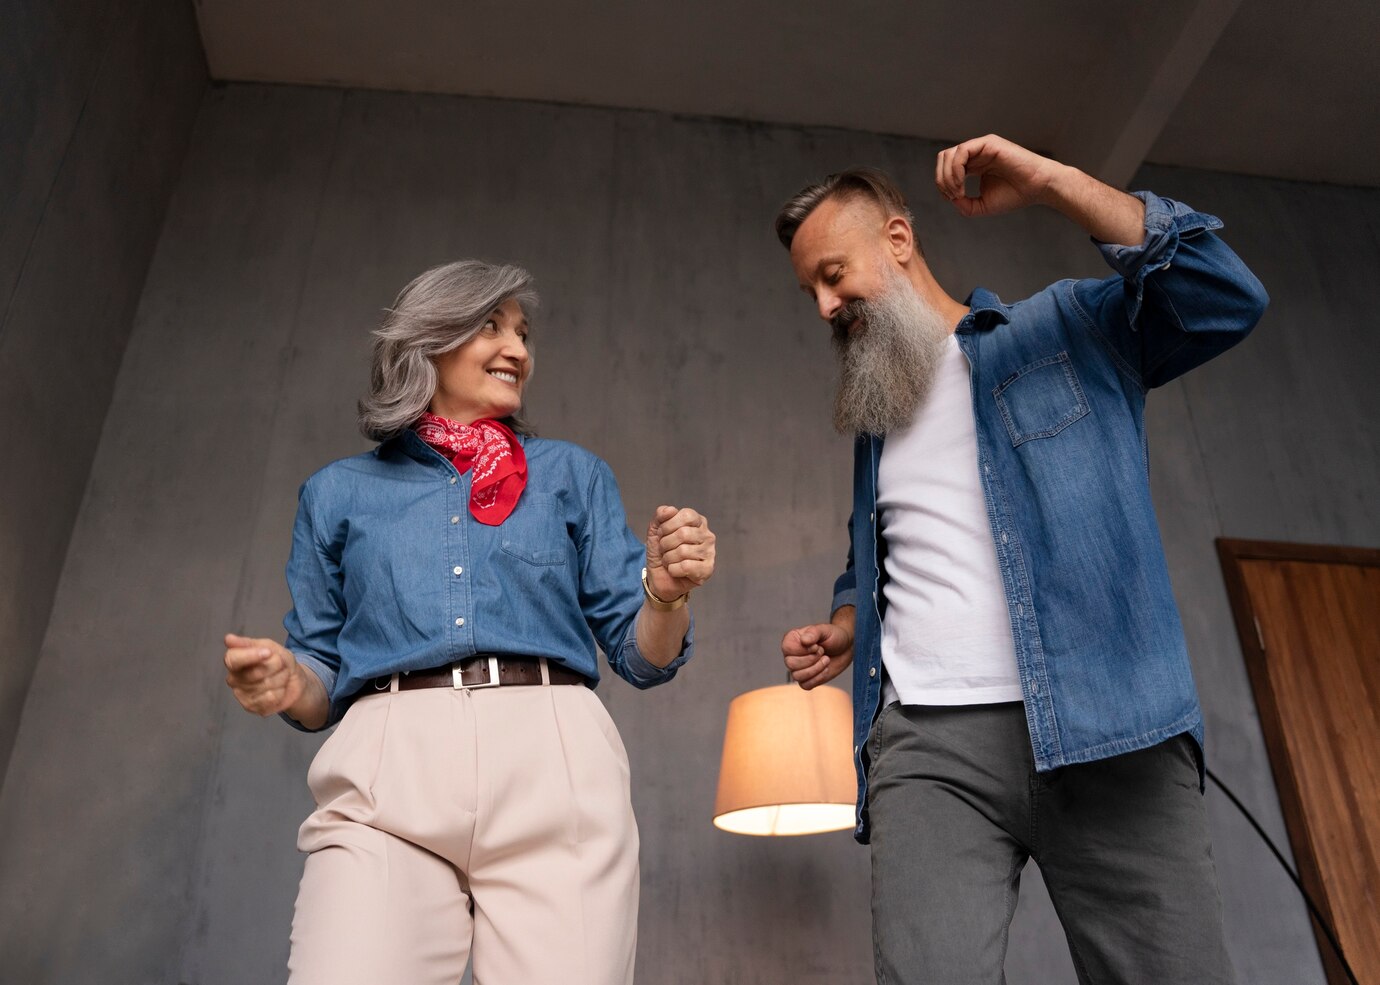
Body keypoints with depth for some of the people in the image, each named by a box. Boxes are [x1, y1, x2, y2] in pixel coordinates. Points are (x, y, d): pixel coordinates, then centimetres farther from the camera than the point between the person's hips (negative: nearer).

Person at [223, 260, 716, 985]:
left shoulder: (571, 475, 17)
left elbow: (640, 658, 12)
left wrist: (665, 594, -10)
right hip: (388, 770, 0)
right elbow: (325, 680, 19)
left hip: (552, 766, 1)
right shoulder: (337, 492, 18)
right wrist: (288, 684, -4)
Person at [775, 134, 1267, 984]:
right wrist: (844, 630, 12)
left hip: (1109, 733, -2)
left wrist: (1050, 182, -9)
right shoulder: (873, 415, 24)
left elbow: (1226, 299, -5)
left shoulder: (1068, 328, 11)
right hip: (928, 747, 3)